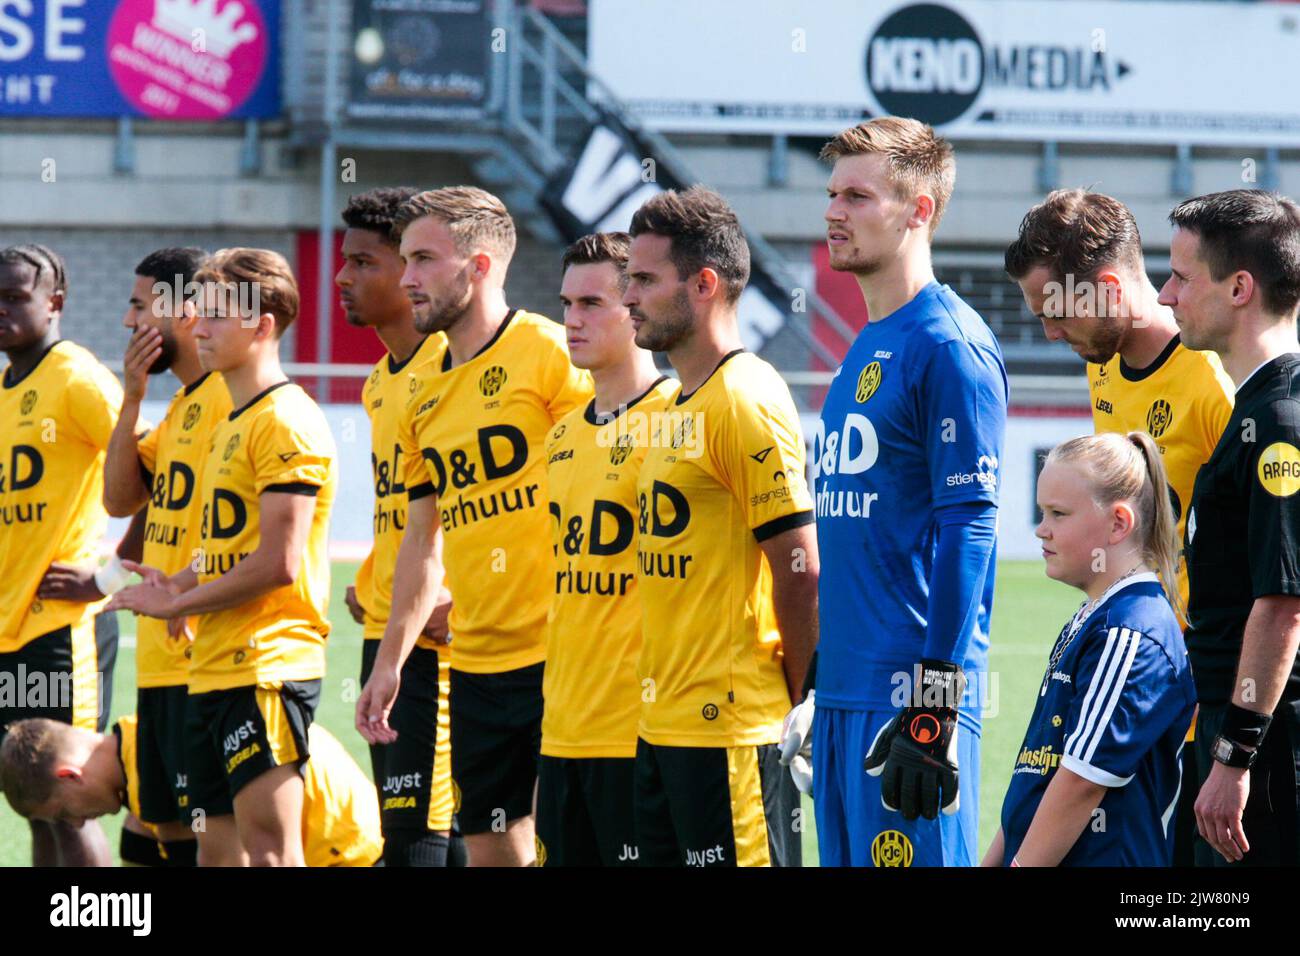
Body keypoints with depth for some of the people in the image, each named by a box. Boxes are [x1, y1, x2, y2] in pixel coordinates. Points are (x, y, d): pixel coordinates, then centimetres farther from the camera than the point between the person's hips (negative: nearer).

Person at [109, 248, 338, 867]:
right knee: (217, 849, 10)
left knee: (268, 845, -11)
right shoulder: (232, 425, 20)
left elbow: (279, 562, -19)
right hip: (214, 670, 10)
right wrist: (179, 584, 5)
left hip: (266, 670, -10)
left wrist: (179, 602, -10)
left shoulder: (285, 422, -12)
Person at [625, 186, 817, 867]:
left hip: (730, 729, -10)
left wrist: (796, 704, -9)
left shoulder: (747, 402, -13)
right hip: (662, 726, 10)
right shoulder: (679, 408, 17)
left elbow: (801, 572, -15)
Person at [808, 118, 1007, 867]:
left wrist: (935, 711, -19)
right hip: (845, 689, 9)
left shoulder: (951, 346, -10)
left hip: (911, 691, -9)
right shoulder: (865, 350, 17)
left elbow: (968, 529, -15)